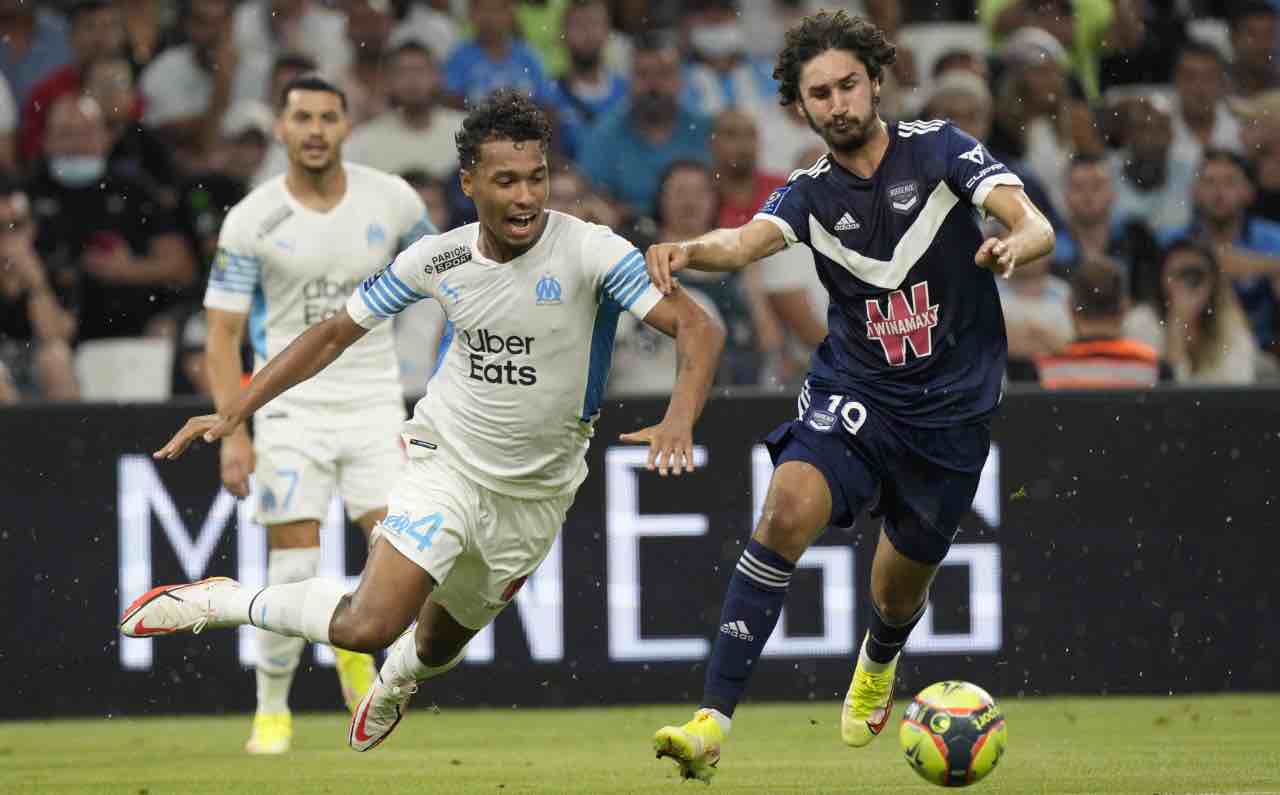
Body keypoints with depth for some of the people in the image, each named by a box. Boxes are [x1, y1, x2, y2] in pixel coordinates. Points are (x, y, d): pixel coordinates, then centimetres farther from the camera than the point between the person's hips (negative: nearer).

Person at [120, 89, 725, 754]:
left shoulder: (590, 251, -19)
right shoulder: (438, 258, -10)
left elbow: (698, 329, -23)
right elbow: (336, 332, 3)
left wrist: (679, 421, -41)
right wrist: (235, 412, -2)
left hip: (536, 493, 1)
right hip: (448, 460, -1)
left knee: (438, 646, 18)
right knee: (370, 625, -22)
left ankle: (396, 680, 56)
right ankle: (216, 603, 1)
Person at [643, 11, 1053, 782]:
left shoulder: (938, 150, -7)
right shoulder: (813, 193, -2)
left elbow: (1035, 225, -17)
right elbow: (745, 242, -22)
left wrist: (1015, 244, -43)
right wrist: (687, 250, -46)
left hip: (952, 408, 0)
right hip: (853, 395, 0)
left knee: (901, 585, 14)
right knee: (788, 510, -27)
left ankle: (879, 665, 55)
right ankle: (714, 719, -30)